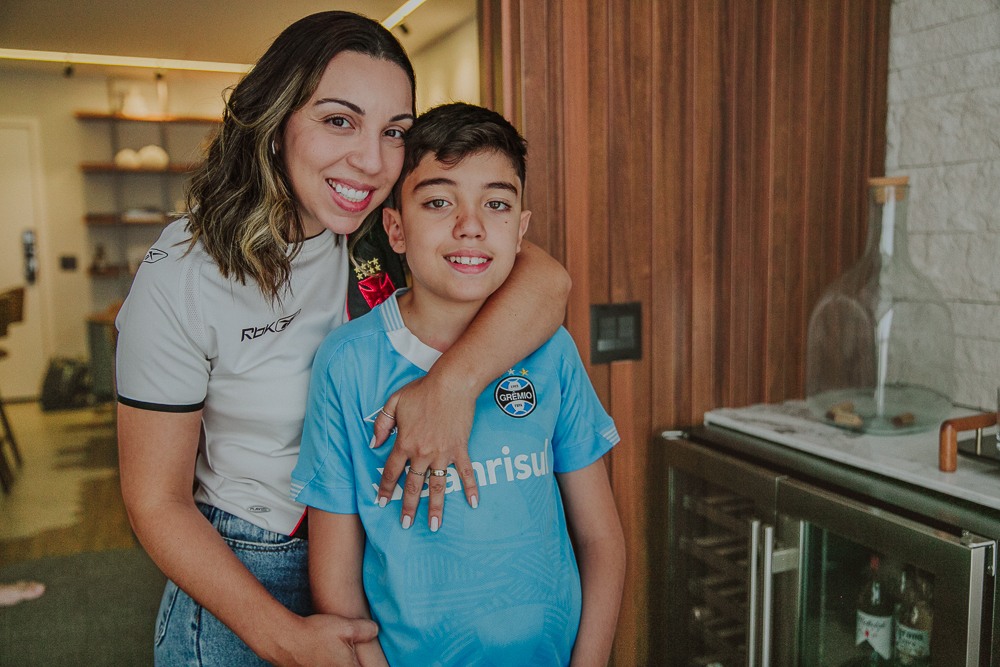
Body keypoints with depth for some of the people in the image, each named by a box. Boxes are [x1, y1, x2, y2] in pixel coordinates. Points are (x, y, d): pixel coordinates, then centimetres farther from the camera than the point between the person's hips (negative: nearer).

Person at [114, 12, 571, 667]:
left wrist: (454, 382, -38)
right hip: (242, 577, -4)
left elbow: (548, 278, -22)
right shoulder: (180, 279, -19)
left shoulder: (389, 233, -9)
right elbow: (157, 502, -15)